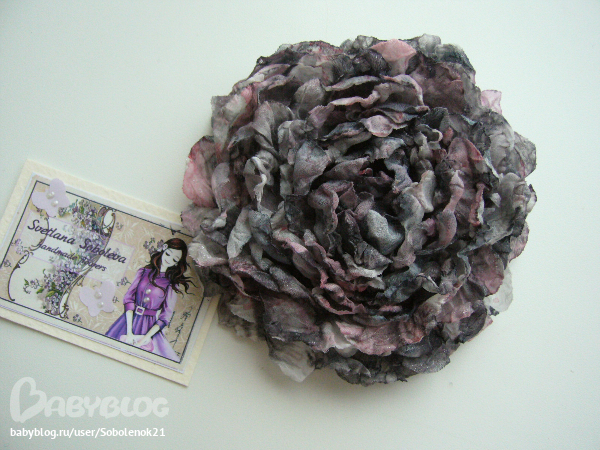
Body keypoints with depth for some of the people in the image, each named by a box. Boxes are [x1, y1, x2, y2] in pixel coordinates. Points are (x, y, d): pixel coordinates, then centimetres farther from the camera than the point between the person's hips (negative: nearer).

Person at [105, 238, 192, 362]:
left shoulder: (171, 284, -1)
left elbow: (165, 317, -5)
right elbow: (129, 298, -3)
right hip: (130, 319, 1)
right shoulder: (144, 272, 4)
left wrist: (145, 338, -16)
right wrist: (129, 332, -14)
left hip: (150, 326, -1)